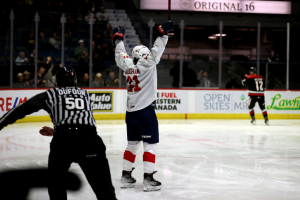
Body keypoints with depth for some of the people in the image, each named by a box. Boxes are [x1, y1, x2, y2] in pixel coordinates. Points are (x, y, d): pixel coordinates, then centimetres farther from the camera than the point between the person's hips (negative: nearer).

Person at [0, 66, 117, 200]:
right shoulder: (85, 94, 31)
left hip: (62, 141, -1)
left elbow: (23, 108, 18)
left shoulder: (52, 94, 22)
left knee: (56, 183, 24)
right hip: (90, 141, 1)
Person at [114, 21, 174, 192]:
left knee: (133, 144, 16)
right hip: (146, 111, -7)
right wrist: (163, 33, -20)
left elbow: (121, 55, 23)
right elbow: (156, 51, -22)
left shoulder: (128, 65, 6)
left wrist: (119, 39, 36)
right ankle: (148, 179, -6)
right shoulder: (146, 64, -10)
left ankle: (126, 176, 18)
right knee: (150, 145, -2)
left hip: (131, 112, 7)